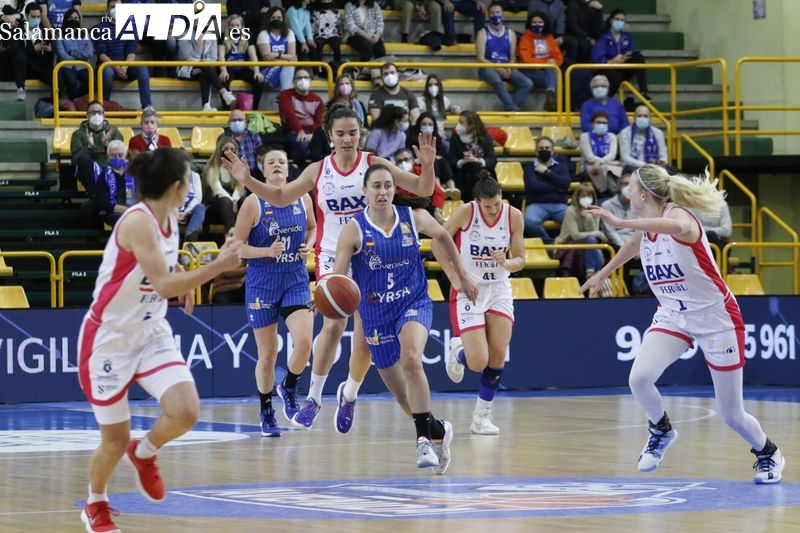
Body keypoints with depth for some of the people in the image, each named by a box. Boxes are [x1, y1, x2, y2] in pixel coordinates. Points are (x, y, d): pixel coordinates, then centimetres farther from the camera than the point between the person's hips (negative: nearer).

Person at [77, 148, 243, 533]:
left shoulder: (169, 220, 1)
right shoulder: (137, 222, -24)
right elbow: (164, 285, -32)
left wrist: (186, 282, 12)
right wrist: (218, 266, -33)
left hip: (151, 332, 7)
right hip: (109, 338, -7)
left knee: (186, 413, -16)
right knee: (115, 442, 4)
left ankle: (144, 453, 16)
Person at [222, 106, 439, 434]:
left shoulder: (375, 165, -5)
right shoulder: (317, 171, 1)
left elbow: (423, 190, -6)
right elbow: (281, 198, 14)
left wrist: (427, 166, -26)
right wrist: (247, 181, 1)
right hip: (333, 257, 0)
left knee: (365, 339, 2)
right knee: (334, 324, -22)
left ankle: (349, 394, 27)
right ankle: (314, 397, -14)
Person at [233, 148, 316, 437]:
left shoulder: (302, 199, 1)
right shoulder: (253, 203, -9)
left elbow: (313, 228, 20)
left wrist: (308, 246, -1)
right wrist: (267, 251, -22)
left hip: (295, 280, 2)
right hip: (262, 283, -2)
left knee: (304, 342, -17)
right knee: (268, 354, 4)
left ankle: (289, 389, 13)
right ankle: (266, 413, 22)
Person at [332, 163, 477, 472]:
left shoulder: (413, 218, -6)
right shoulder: (354, 230, -12)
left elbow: (441, 236, 16)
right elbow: (337, 278, -18)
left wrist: (462, 275, 20)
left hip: (414, 303, -1)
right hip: (375, 314, 1)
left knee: (410, 359, -32)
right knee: (400, 393, 9)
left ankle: (425, 438, -25)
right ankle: (437, 431, 35)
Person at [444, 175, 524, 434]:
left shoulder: (514, 216, -7)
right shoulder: (465, 212, -16)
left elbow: (520, 260, 1)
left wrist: (505, 263, -22)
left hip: (499, 289, 3)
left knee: (498, 356, -8)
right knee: (478, 362, -11)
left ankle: (482, 415, 7)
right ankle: (458, 351, 26)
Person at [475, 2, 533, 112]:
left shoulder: (510, 33, 13)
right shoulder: (483, 33, 3)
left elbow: (513, 57, 10)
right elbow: (480, 58, -5)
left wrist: (509, 68, -13)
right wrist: (498, 69, -17)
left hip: (506, 69, 4)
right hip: (488, 68, -4)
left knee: (528, 84, -22)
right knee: (497, 80, -40)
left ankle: (509, 109, -30)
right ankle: (512, 108, -39)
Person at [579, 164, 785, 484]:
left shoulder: (677, 214, -22)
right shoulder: (643, 231, 0)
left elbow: (679, 227, -49)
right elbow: (630, 247, 26)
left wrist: (620, 223, -52)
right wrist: (602, 275, 42)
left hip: (716, 318, -6)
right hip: (672, 316, 6)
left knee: (732, 415, 1)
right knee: (639, 378, -22)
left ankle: (767, 454, 31)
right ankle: (661, 430, 8)